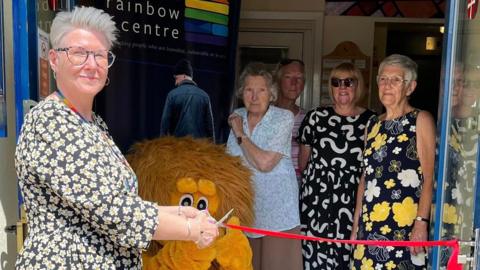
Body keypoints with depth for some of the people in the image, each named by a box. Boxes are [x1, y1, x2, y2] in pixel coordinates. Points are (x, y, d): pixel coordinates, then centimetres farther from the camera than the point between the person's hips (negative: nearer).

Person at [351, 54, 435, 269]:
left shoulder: (421, 120, -2)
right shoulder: (374, 125, 13)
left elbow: (429, 177, -8)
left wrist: (422, 222, -16)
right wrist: (356, 223, 13)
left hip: (404, 225, -5)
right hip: (370, 222, 5)